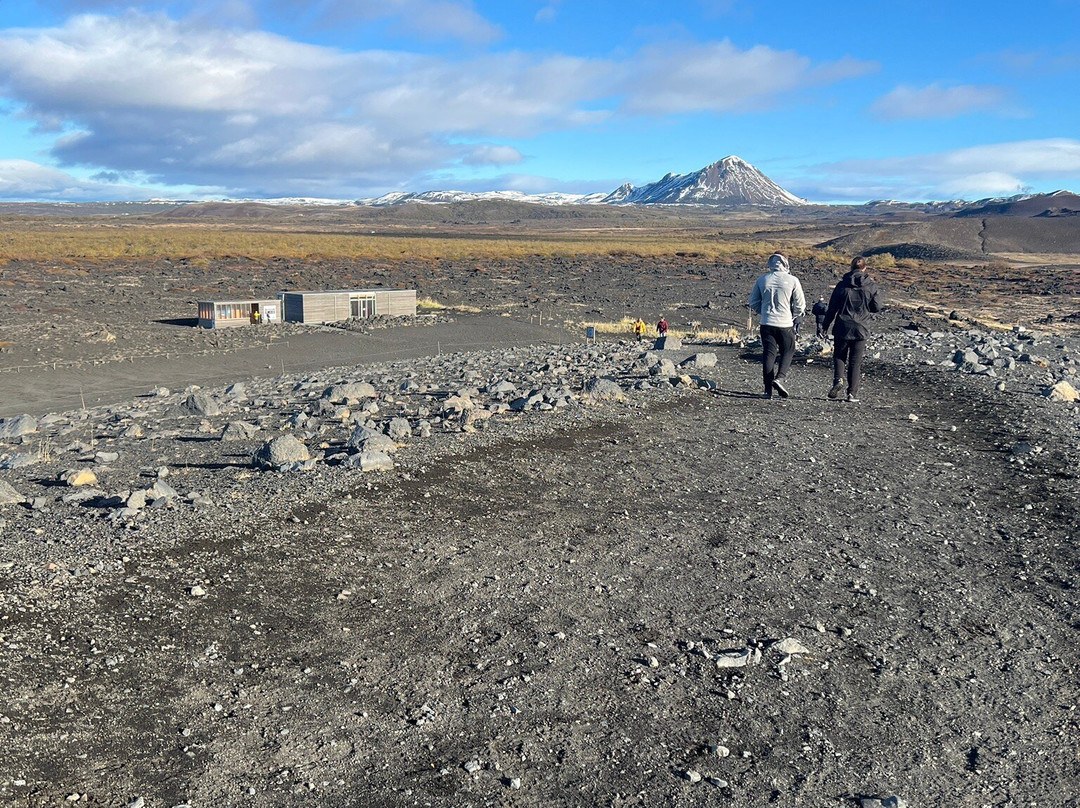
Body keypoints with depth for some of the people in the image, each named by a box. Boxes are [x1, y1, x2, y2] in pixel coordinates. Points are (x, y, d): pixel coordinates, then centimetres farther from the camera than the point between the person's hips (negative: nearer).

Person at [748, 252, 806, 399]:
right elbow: (800, 304, -4)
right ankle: (780, 377, -10)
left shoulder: (762, 279, 2)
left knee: (768, 354, 6)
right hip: (785, 324, -2)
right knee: (787, 352, 13)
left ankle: (768, 389, 3)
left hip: (766, 324, 2)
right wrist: (792, 316, 13)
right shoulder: (792, 280, -6)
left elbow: (753, 302, 8)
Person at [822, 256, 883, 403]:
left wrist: (826, 325, 10)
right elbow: (877, 307, 1)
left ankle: (839, 379, -11)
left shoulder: (842, 285, -3)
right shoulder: (871, 287, -2)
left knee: (839, 356, 14)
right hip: (861, 329, 0)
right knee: (855, 362, 6)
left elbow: (832, 307, -1)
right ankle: (852, 393, 5)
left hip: (842, 328, 0)